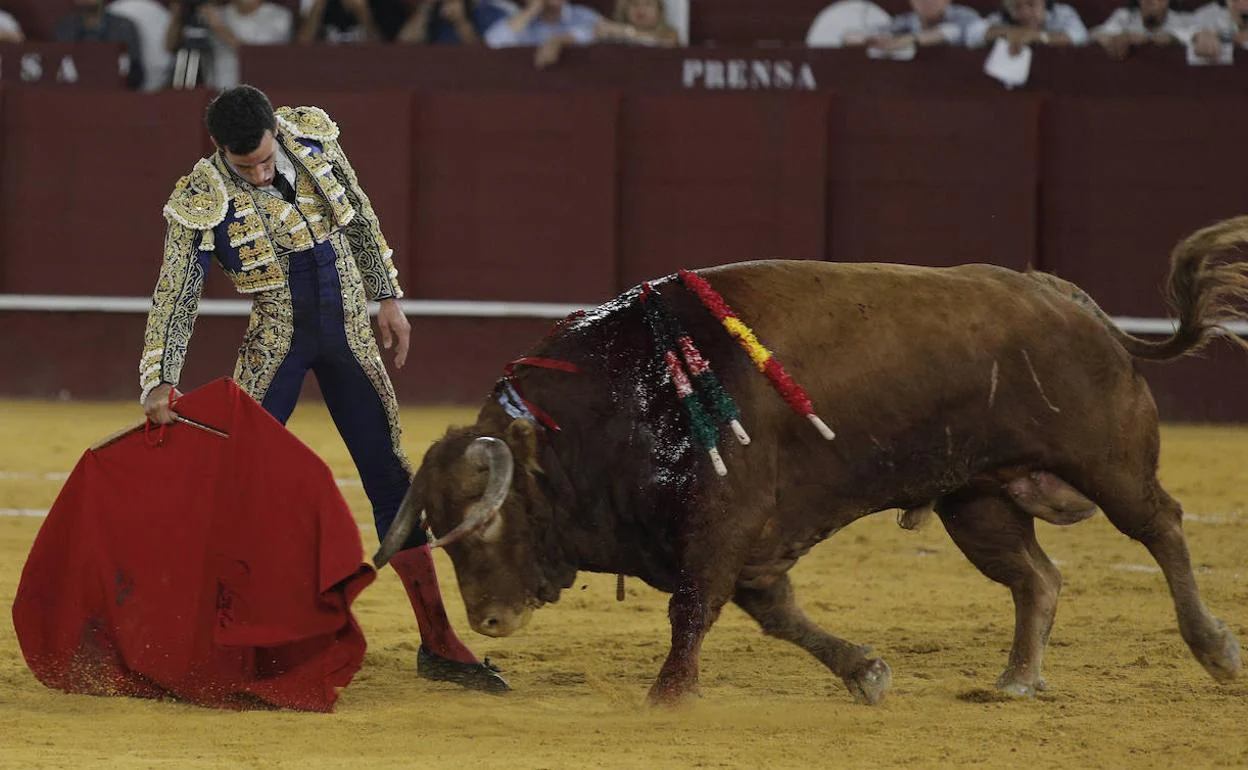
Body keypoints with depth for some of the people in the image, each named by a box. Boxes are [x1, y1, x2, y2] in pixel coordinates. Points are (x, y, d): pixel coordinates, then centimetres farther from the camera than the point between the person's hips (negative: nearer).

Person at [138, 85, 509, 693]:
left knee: (391, 478, 6)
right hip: (276, 342, -3)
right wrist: (160, 382, -33)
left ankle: (438, 644, 11)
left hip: (349, 332, 3)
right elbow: (175, 299, -21)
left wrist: (387, 297, 10)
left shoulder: (314, 138, -10)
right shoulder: (202, 203, -20)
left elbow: (360, 217, 6)